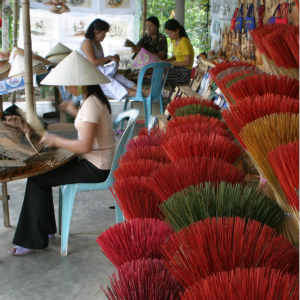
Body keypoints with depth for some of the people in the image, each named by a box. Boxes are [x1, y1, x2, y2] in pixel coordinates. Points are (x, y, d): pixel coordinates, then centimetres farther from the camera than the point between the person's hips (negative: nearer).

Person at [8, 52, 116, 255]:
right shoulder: (97, 98, 8)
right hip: (99, 162, 10)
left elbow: (85, 146, -29)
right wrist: (75, 112, 15)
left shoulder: (91, 104, -23)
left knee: (36, 179, -6)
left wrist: (55, 141, -17)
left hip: (96, 168, -10)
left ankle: (35, 241, 5)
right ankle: (45, 229, 20)